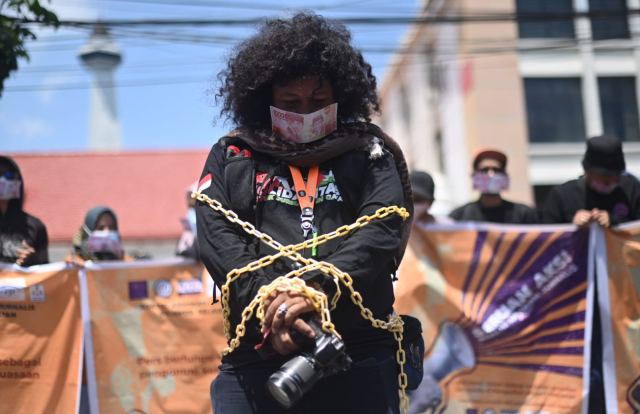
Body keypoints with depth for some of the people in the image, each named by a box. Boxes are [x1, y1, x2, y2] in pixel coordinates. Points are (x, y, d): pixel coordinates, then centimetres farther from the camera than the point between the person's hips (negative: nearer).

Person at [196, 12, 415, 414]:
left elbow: (381, 231, 0)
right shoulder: (231, 156, 17)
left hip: (360, 355, 0)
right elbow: (217, 239, 3)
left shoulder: (368, 153, 16)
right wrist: (270, 302, -14)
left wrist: (317, 287, -18)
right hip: (255, 361, 0)